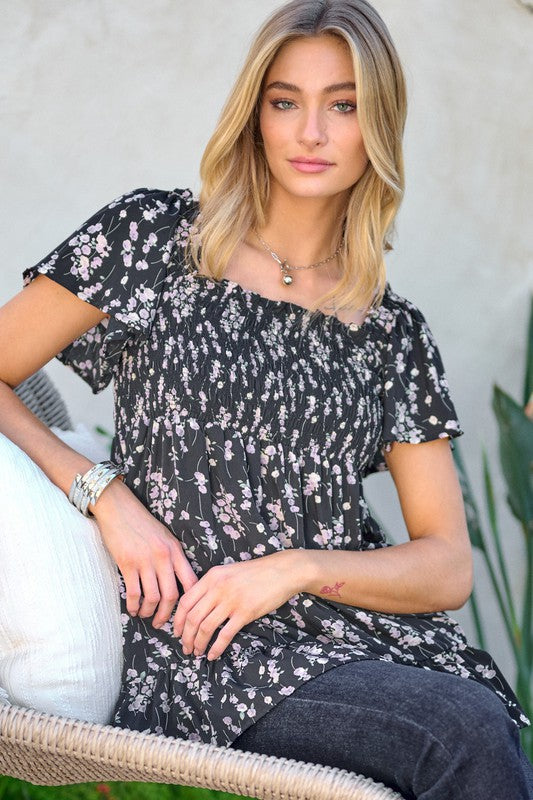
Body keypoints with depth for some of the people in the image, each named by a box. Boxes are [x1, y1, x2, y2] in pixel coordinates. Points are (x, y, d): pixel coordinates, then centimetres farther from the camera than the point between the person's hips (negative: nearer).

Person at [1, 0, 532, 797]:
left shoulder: (391, 329, 12)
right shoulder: (152, 238, 4)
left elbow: (449, 568, 8)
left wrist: (295, 568, -9)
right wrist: (107, 495, -9)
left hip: (357, 633, 4)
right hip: (199, 653, -4)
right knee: (468, 734, -29)